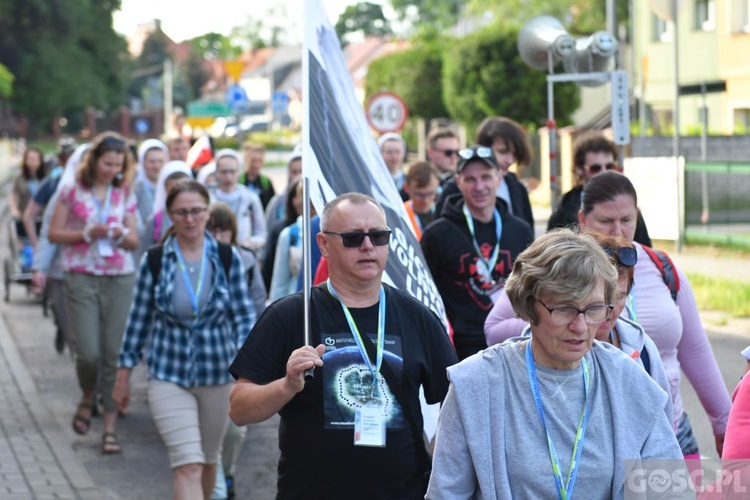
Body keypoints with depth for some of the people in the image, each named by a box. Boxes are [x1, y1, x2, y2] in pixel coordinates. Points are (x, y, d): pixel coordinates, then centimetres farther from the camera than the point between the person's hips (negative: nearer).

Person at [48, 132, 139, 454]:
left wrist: (121, 235, -11)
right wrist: (88, 233, -13)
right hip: (81, 277, -2)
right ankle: (88, 398, 24)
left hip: (119, 279, 2)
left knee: (114, 354, -3)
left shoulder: (125, 193, 9)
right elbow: (54, 233, 1)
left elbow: (134, 242, 11)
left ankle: (110, 426, 2)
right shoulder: (72, 190, 1)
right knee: (88, 352, -9)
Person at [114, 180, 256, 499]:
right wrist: (123, 375, 7)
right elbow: (139, 319, 4)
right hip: (168, 375, -2)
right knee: (188, 465, -12)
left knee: (207, 461, 16)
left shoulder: (228, 258, -2)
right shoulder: (154, 261, -3)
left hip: (216, 375, 2)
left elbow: (243, 314, -1)